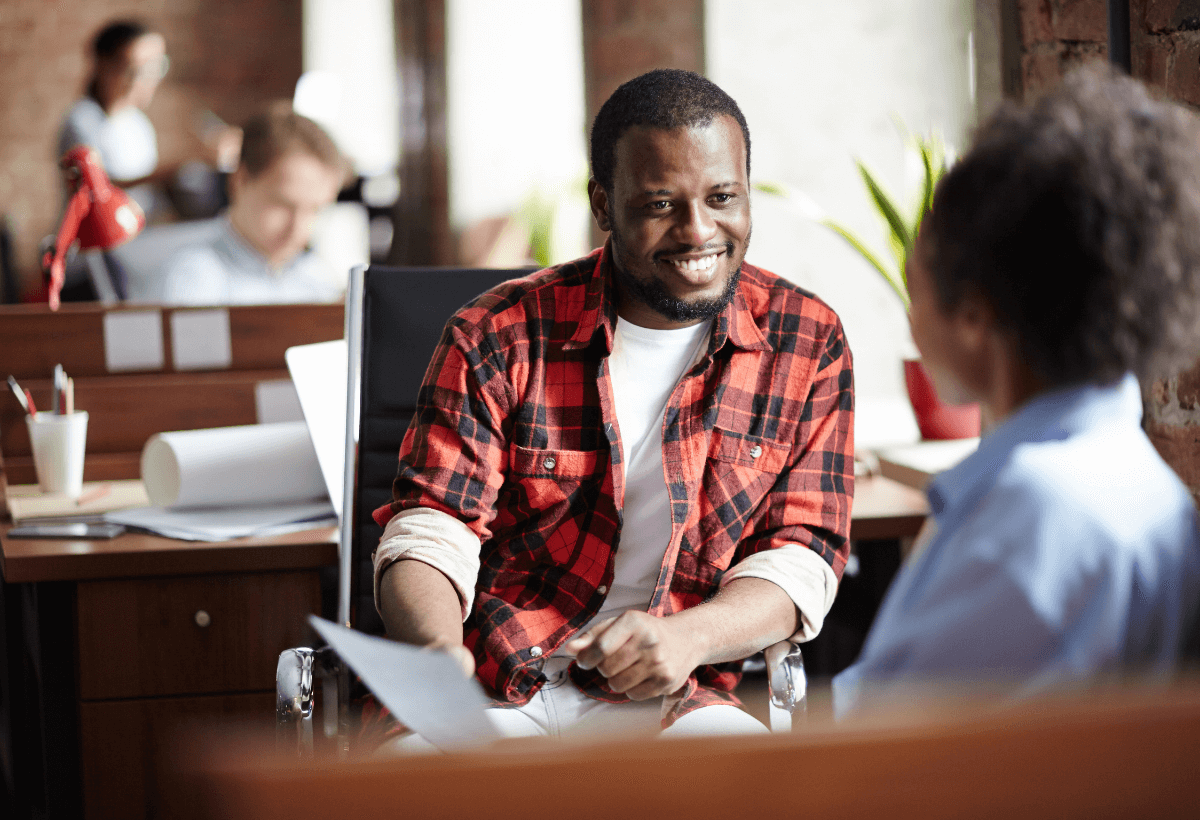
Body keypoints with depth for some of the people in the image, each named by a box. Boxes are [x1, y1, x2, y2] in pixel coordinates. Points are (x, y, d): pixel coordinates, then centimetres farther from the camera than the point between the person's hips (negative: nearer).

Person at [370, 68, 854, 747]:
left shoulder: (809, 343, 6)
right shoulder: (501, 336, 1)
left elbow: (802, 553, 3)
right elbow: (430, 531, -1)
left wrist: (688, 635, -20)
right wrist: (437, 651, -26)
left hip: (663, 703, 1)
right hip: (487, 695, -1)